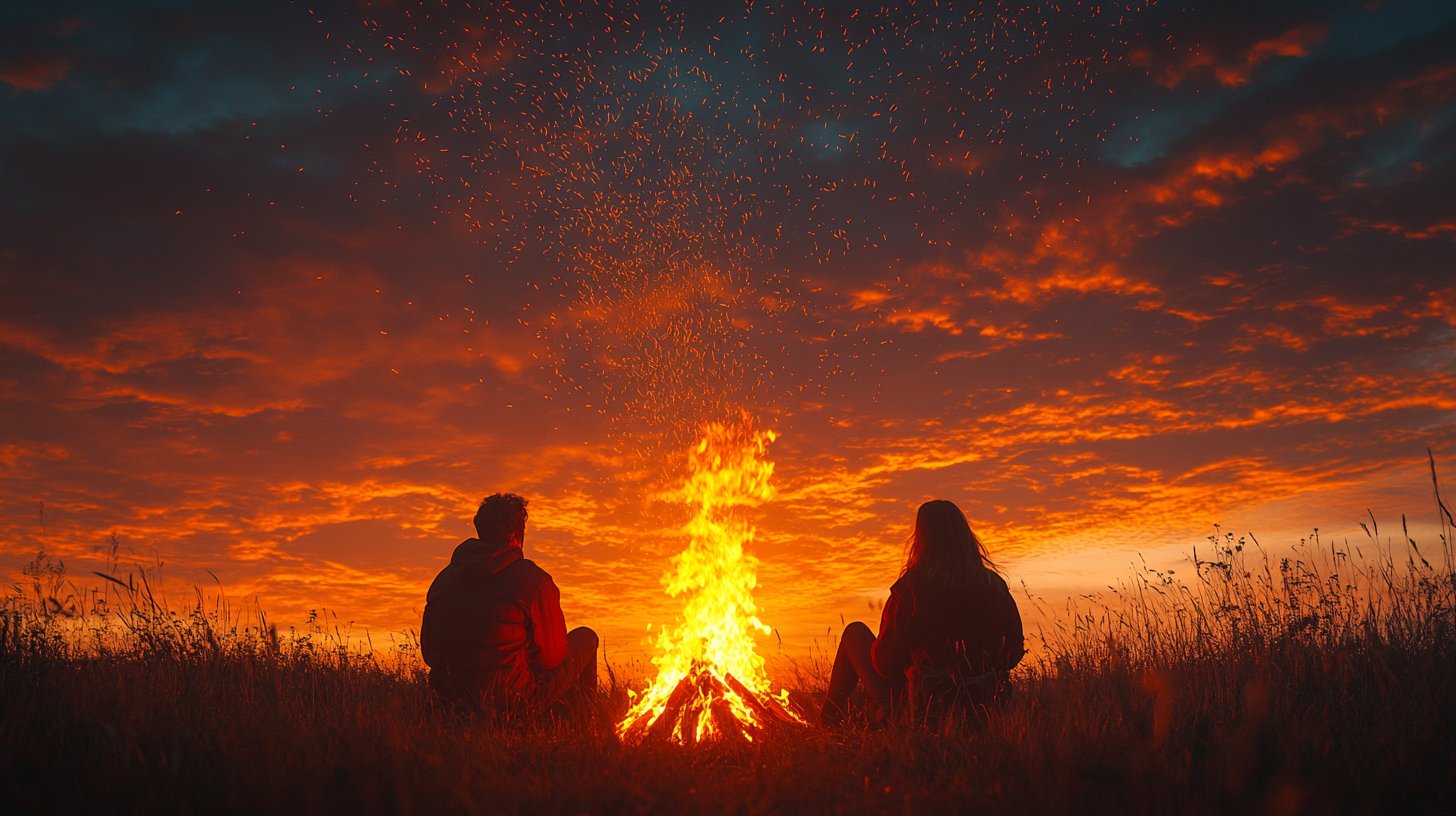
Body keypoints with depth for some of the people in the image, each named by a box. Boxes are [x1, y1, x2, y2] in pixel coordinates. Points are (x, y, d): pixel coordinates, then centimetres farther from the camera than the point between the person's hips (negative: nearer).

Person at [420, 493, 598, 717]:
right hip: (513, 704, -7)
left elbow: (428, 651, 11)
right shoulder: (534, 580, -14)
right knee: (585, 639, 16)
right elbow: (551, 657, -9)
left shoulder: (444, 578, 4)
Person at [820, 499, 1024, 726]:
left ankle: (830, 722, 34)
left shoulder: (909, 588, -17)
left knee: (855, 632, 18)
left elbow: (885, 664, -11)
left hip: (920, 707, -5)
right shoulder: (995, 586, -6)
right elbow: (1015, 652, 5)